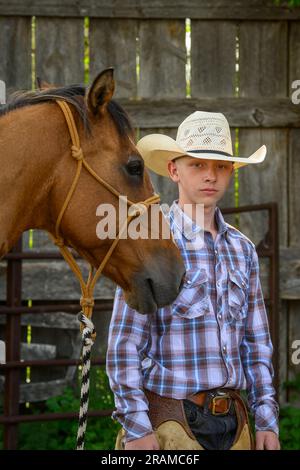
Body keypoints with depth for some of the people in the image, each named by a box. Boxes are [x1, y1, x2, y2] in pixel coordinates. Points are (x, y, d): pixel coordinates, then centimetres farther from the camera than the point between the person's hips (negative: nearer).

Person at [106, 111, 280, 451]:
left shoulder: (242, 249, 12)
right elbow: (124, 345, -9)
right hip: (169, 423, -5)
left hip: (235, 424, 6)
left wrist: (267, 422, 10)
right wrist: (137, 428, -14)